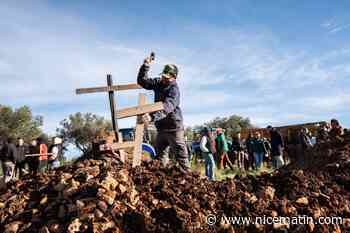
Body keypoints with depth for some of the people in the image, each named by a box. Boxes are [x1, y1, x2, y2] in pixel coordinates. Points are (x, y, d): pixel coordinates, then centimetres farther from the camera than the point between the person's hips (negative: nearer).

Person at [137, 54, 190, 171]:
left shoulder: (174, 89, -18)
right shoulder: (158, 83, 6)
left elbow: (166, 107, -34)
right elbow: (142, 81, 11)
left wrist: (152, 117, -49)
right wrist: (145, 65, -3)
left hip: (173, 127, -8)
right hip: (161, 127, 8)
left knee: (181, 155, -3)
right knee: (160, 155, 14)